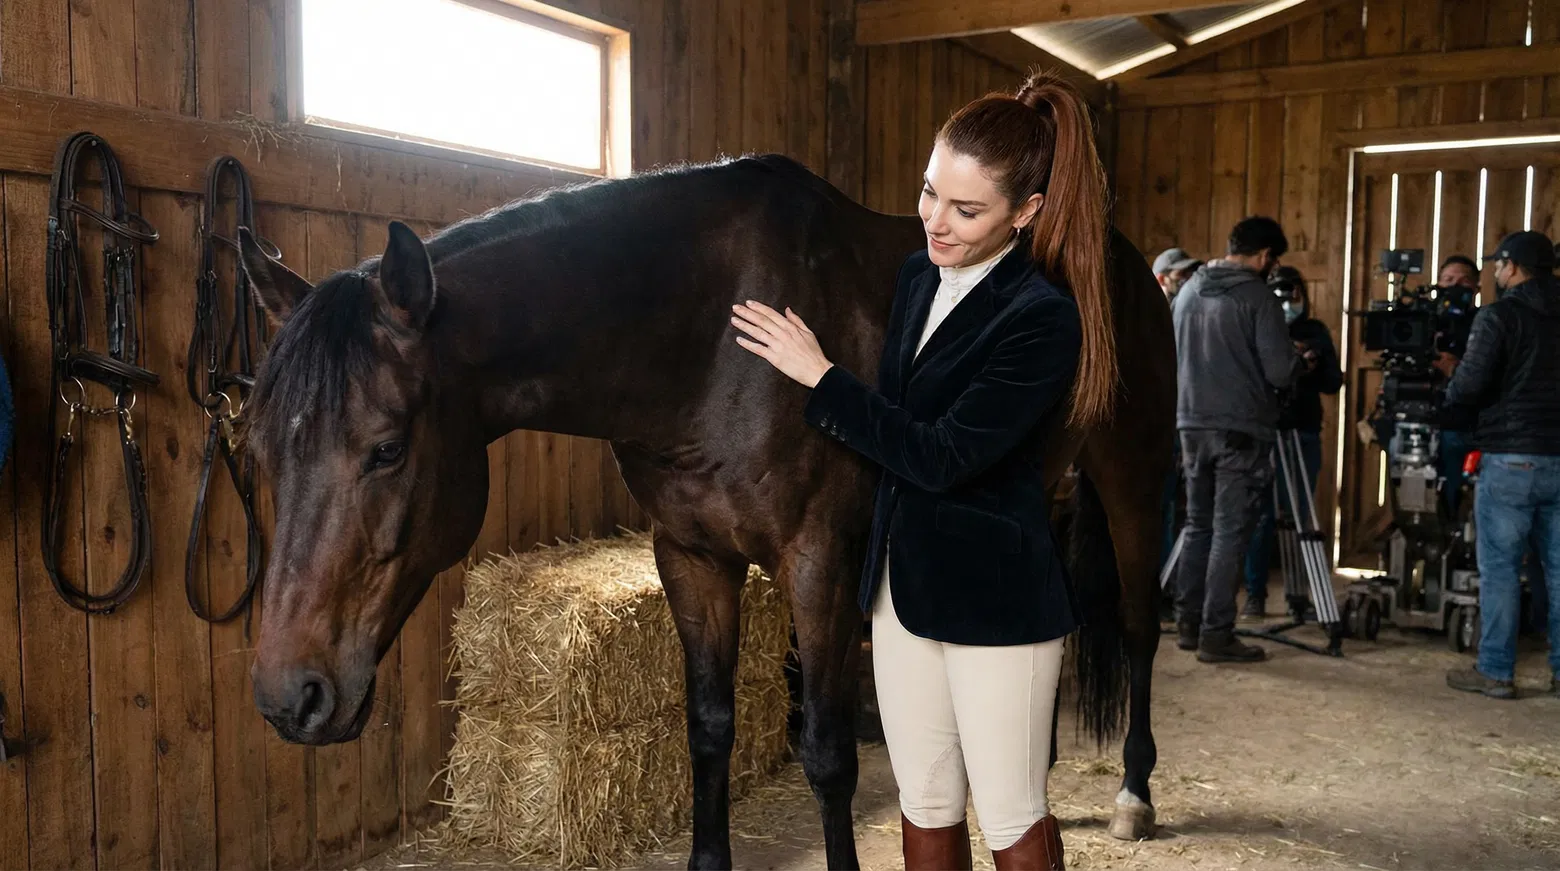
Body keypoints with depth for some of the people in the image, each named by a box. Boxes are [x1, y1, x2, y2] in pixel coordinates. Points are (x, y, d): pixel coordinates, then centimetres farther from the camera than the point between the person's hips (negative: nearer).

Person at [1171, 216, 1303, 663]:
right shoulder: (1258, 297, -11)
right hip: (1240, 431, -6)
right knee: (1230, 532, -2)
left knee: (1197, 525, 13)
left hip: (1193, 425, 6)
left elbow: (1171, 358, 19)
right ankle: (1216, 635, -1)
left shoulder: (1187, 292, 10)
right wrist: (1299, 361, 7)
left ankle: (1188, 625, 17)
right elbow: (1279, 372, -13)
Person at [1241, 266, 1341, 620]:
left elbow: (1333, 384, 7)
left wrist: (1314, 367, -12)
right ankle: (1255, 594, 6)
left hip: (1303, 435, 2)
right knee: (1261, 515, -1)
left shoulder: (1316, 331, 9)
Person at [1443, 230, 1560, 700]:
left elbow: (1469, 386, -14)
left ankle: (1495, 671, 3)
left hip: (1512, 458, -6)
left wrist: (1450, 398, 6)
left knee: (1499, 566, 0)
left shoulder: (1500, 316, -8)